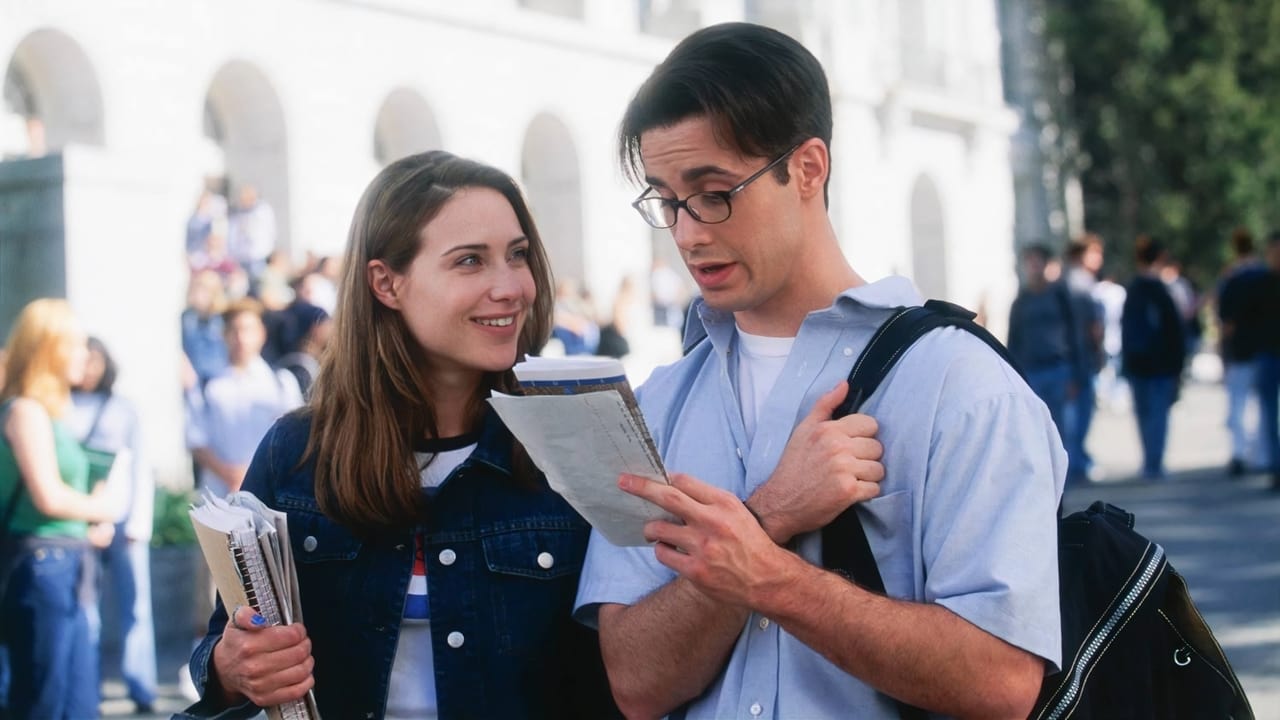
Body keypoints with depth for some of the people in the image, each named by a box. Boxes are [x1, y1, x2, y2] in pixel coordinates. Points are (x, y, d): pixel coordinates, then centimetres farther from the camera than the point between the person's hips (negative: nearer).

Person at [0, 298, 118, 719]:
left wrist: (88, 525, 5)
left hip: (63, 566, 9)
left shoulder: (50, 410, 15)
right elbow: (49, 496, -20)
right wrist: (97, 509, -4)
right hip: (39, 566, -9)